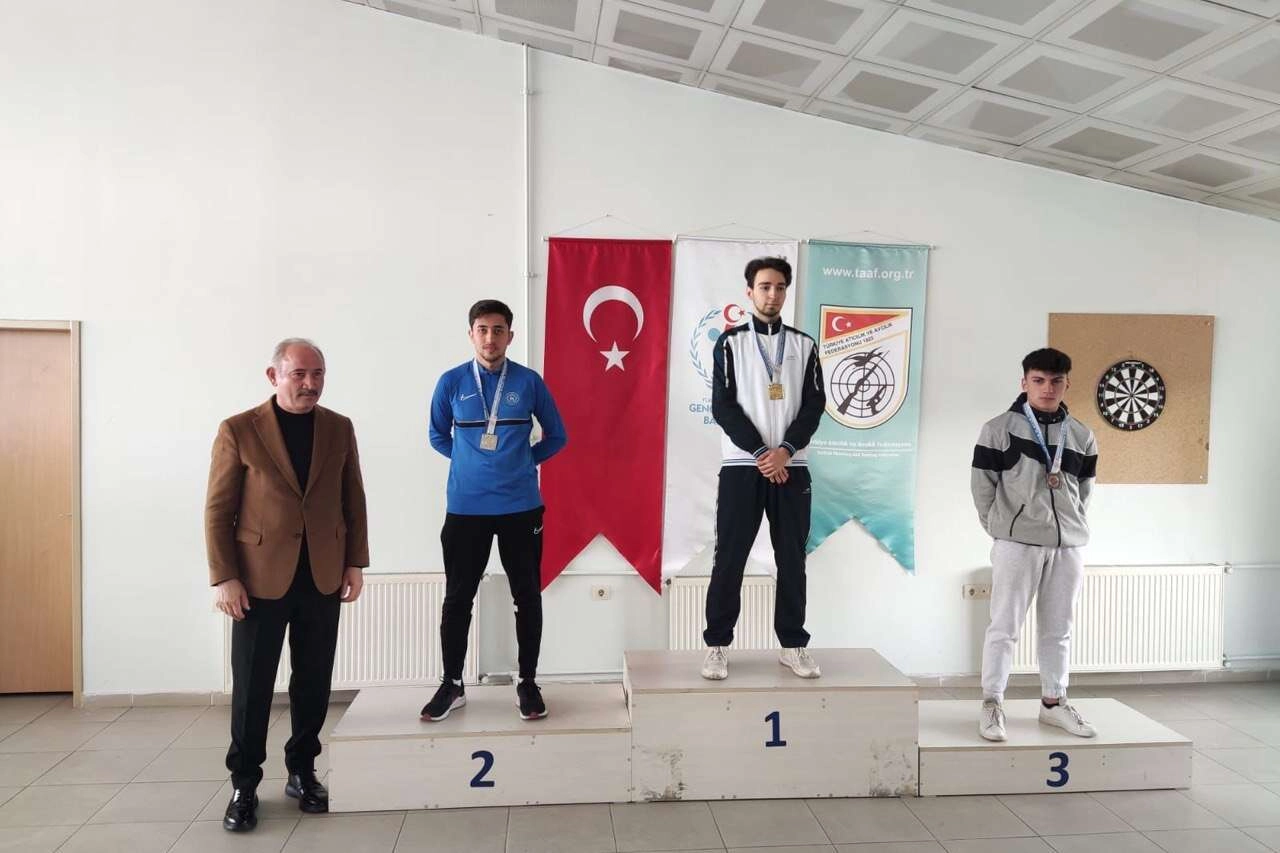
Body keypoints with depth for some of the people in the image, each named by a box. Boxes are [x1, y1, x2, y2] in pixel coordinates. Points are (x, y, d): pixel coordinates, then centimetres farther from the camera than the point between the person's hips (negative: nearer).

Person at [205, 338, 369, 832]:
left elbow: (354, 502, 9)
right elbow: (218, 510, -3)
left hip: (323, 578, 3)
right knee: (251, 686, 6)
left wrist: (355, 563, 4)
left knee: (313, 683, 10)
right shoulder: (238, 430, -3)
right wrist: (224, 577, -8)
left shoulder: (339, 429, 5)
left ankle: (302, 772, 27)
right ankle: (244, 785, 22)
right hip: (261, 579, -2)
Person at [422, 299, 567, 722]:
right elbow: (438, 436, 13)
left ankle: (528, 684, 21)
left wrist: (523, 461, 2)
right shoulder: (452, 382, 0)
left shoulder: (529, 381, -1)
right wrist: (471, 462, 5)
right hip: (465, 507, 0)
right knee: (457, 598, 7)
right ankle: (452, 684, 23)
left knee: (527, 597, 7)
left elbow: (556, 436, 9)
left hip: (521, 507, 0)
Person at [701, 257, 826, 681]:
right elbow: (723, 406, -5)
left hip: (791, 467, 2)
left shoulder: (804, 344, 10)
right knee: (729, 559, 0)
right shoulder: (731, 342, 3)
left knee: (792, 560, 7)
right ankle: (716, 646, 9)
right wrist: (761, 452, -13)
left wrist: (784, 450, -12)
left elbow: (814, 404, 2)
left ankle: (793, 645, 17)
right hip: (741, 466, -2)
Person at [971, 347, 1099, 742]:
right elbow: (982, 485, -2)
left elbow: (1083, 490, 16)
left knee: (1057, 629, 13)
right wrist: (1001, 528, 0)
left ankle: (1053, 702, 26)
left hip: (1068, 545, 4)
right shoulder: (999, 429, -4)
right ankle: (992, 705, 6)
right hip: (1016, 543, -4)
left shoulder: (1081, 436, 9)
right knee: (1004, 626, -1)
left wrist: (1071, 526, 9)